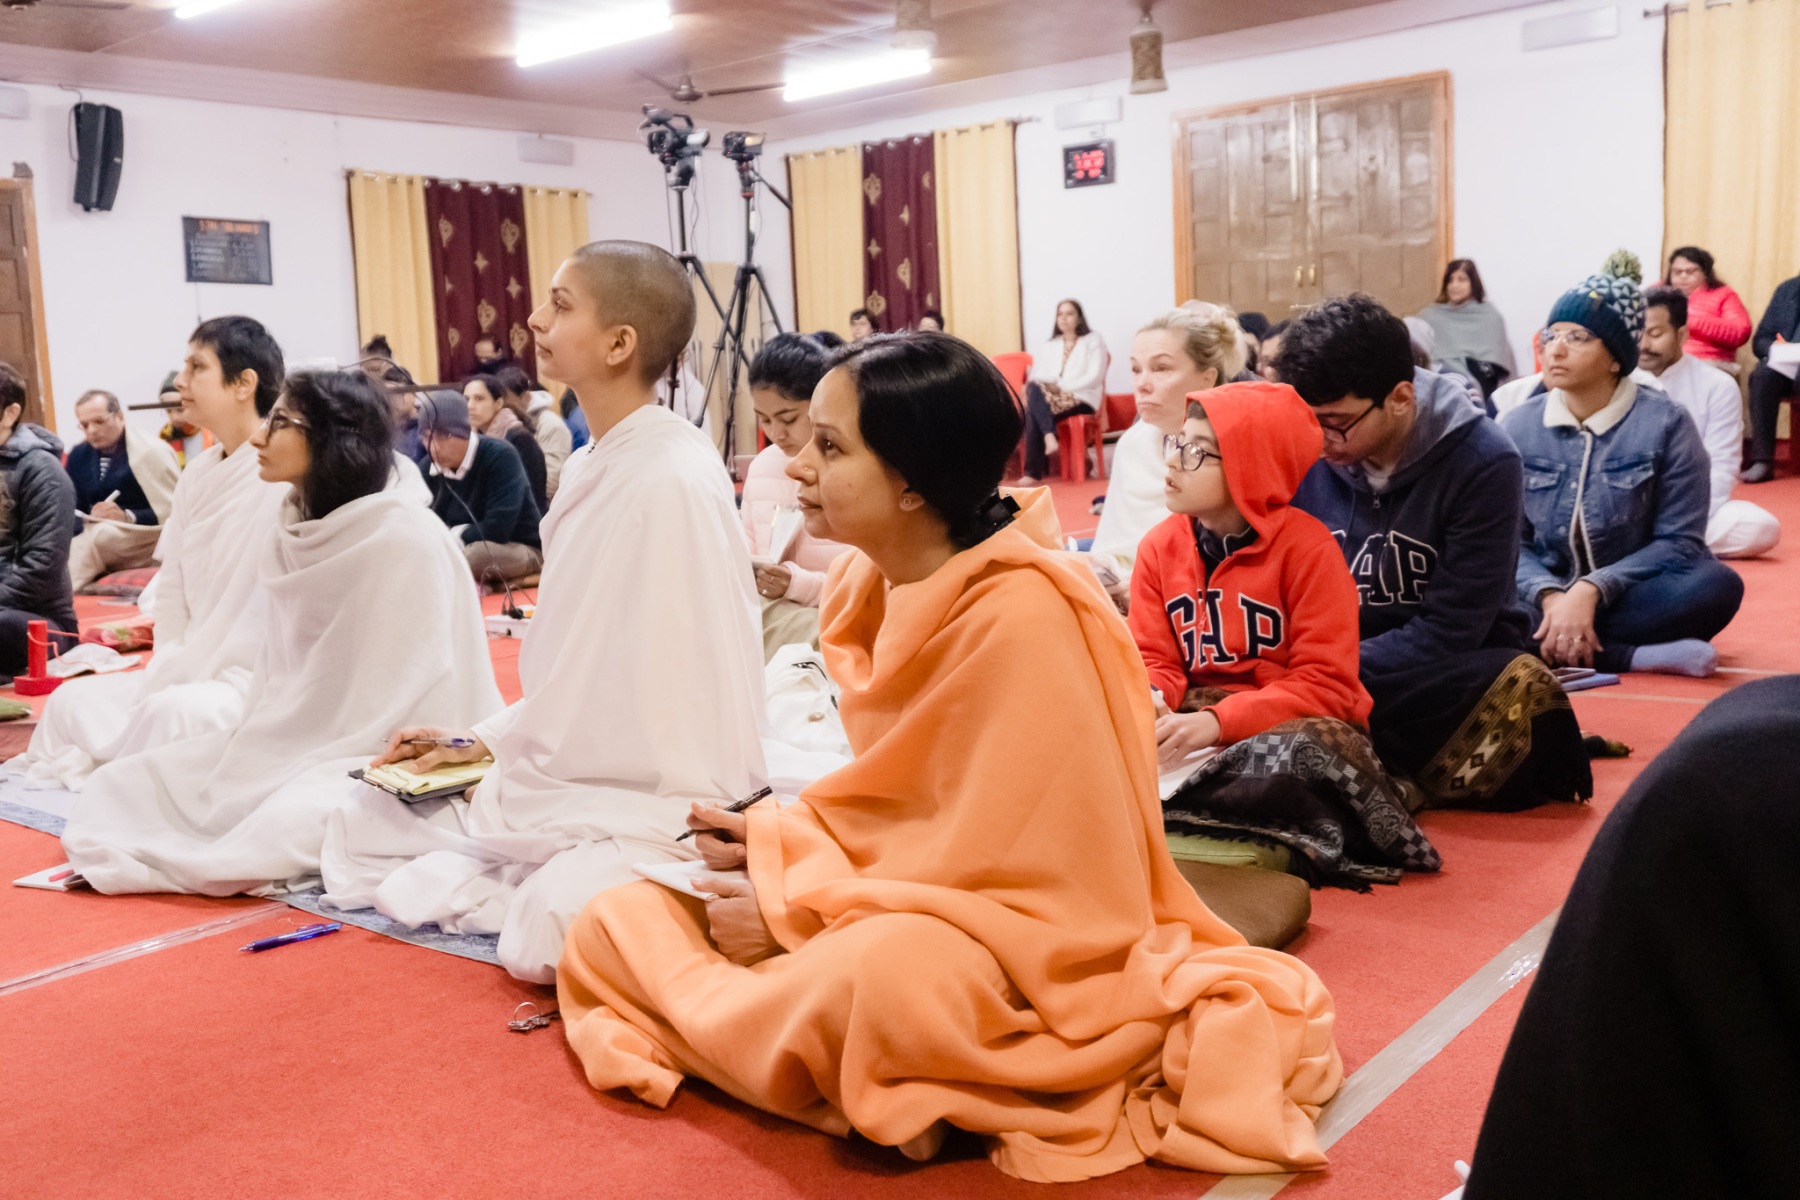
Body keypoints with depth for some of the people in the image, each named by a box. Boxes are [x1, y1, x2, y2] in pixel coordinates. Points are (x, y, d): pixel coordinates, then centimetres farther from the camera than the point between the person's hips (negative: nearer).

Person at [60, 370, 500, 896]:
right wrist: (251, 744, -2)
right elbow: (279, 672, 12)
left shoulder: (405, 539, -17)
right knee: (122, 785, 2)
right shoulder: (299, 532, 8)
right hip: (297, 742, 8)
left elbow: (410, 696, -17)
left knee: (288, 822, -36)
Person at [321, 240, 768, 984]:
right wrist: (490, 741, 8)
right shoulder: (588, 470, 10)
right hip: (567, 780, 9)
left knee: (548, 931, -34)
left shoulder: (675, 480, -19)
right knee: (360, 831, 8)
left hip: (654, 803, -9)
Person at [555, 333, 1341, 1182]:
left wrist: (791, 915, -17)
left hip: (1027, 954, -8)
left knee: (884, 969, -42)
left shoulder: (1022, 618, -23)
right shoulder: (873, 586, 2)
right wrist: (779, 843, -5)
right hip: (897, 919, 9)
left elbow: (1022, 881, -22)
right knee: (614, 926, 1)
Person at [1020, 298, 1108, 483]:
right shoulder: (1047, 347, 25)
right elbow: (1036, 377, 12)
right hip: (1049, 397, 4)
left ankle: (1033, 471, -35)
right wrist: (1050, 386, -13)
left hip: (1081, 398, -4)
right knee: (1033, 389, -33)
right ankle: (1049, 437, -45)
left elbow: (1095, 377, -4)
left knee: (1033, 411, -32)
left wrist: (1063, 386, -14)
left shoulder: (1093, 341, 11)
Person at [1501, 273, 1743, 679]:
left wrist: (1591, 590, -23)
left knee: (1717, 585, -32)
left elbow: (1680, 541, -8)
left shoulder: (1665, 424, -6)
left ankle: (1556, 649, -27)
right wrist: (1550, 596, -24)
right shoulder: (1516, 427, 0)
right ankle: (1636, 656, -28)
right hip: (1546, 596, 1)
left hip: (1631, 597, -1)